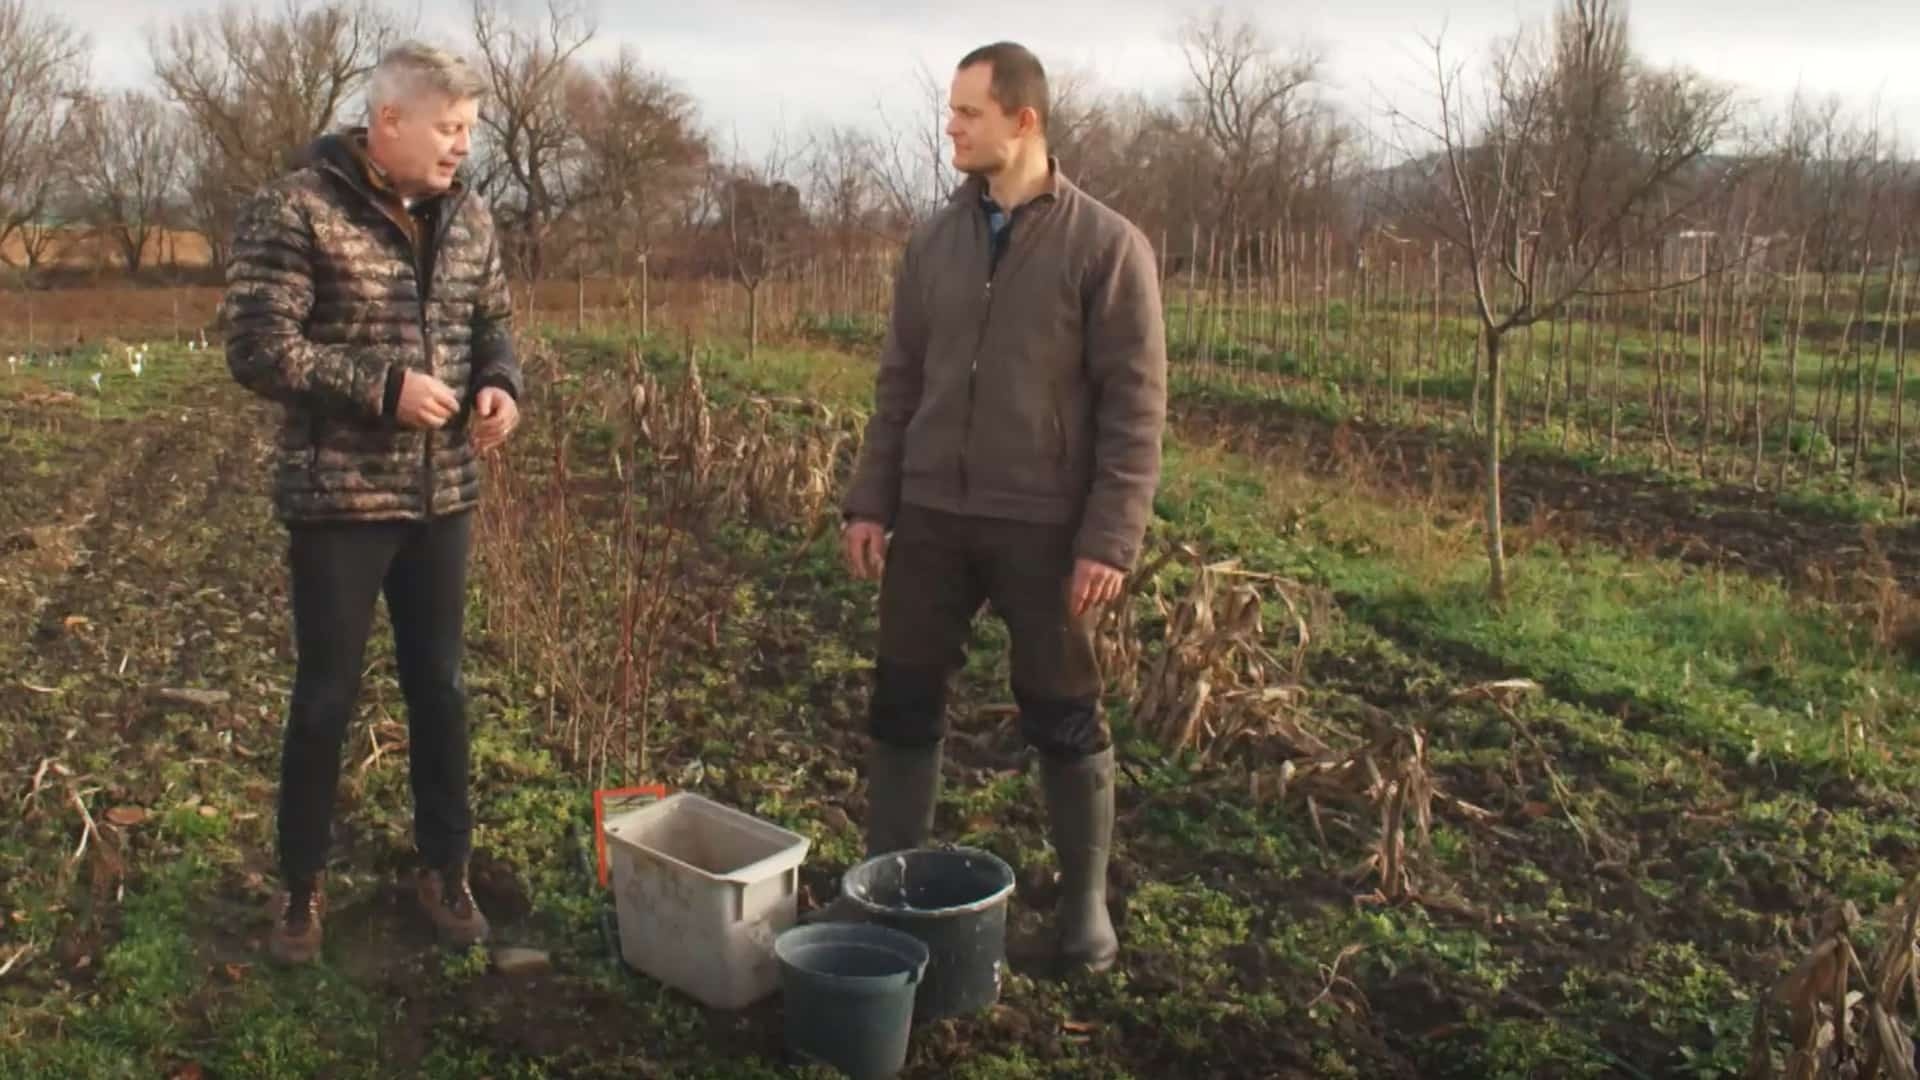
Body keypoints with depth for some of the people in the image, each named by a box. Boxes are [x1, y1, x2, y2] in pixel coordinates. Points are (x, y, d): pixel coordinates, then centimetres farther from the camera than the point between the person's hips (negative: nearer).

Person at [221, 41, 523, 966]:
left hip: (442, 497, 5)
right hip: (337, 499, -5)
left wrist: (500, 385, -7)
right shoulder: (294, 210, -12)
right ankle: (301, 887, 25)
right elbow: (258, 349, -15)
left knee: (440, 689, 12)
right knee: (326, 698, 6)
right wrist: (385, 388, -22)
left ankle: (444, 870, 28)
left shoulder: (466, 215, 5)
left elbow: (492, 321, 15)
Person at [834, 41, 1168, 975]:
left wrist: (1111, 537, -15)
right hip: (931, 516, 4)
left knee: (1063, 719, 8)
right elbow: (899, 382, 11)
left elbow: (1135, 405, -9)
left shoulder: (1106, 246, -7)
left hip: (1046, 528, -4)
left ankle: (1085, 900, 25)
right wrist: (868, 501, 5)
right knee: (903, 702, 9)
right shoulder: (934, 241, 8)